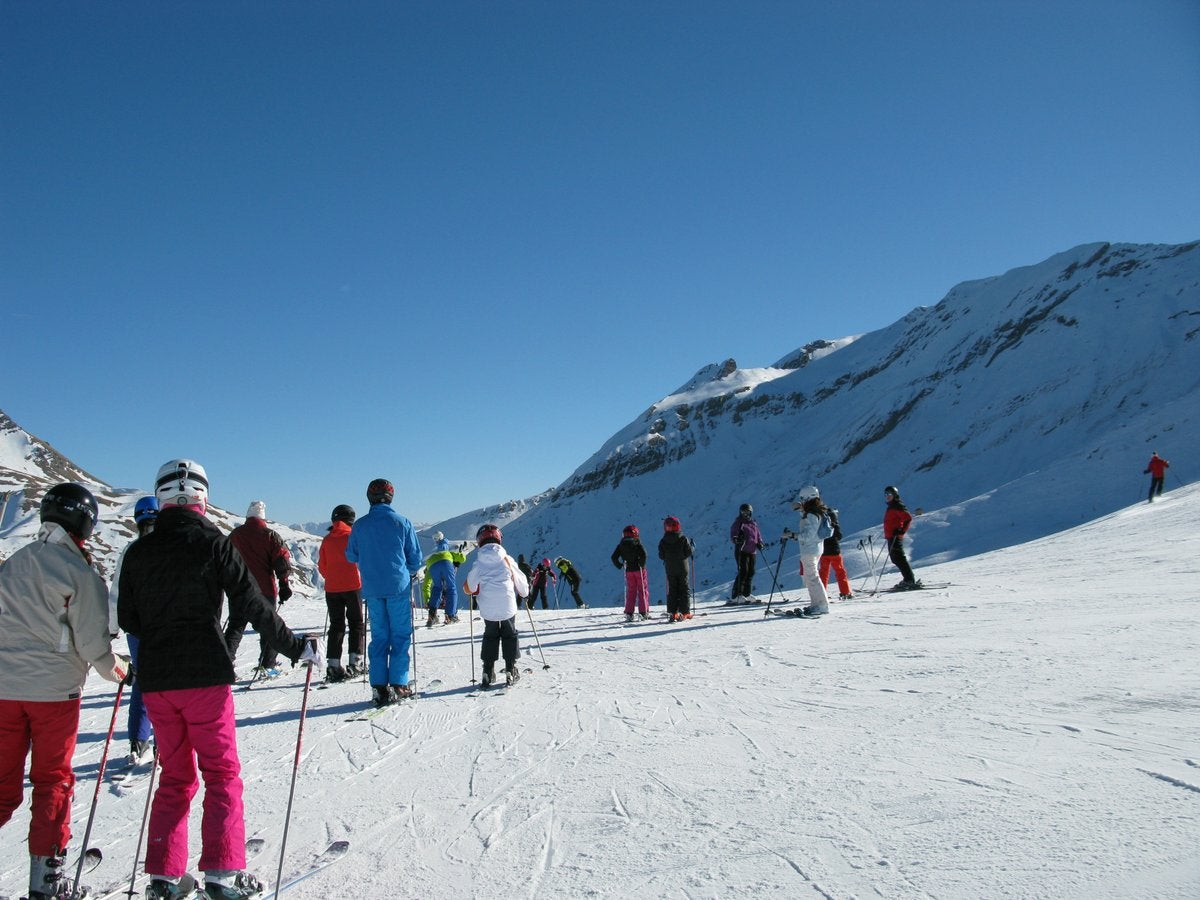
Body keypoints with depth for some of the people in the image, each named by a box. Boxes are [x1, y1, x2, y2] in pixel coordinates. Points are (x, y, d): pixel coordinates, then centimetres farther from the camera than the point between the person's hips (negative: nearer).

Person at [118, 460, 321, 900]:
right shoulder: (213, 543, -7)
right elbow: (253, 606, -9)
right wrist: (297, 647, 0)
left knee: (175, 777, 16)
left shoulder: (138, 550, 5)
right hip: (205, 675, -4)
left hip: (155, 680, 4)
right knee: (221, 773, 5)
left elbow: (127, 620, 11)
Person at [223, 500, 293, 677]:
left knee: (235, 626, 9)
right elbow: (282, 561, -7)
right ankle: (268, 665, 6)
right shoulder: (270, 535, -4)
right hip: (265, 589, -2)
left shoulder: (235, 534, 6)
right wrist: (285, 585, -2)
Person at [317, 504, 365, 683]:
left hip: (331, 588, 3)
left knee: (336, 625, 7)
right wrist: (362, 579, 12)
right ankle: (355, 663, 3)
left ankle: (333, 666, 0)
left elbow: (321, 566, 7)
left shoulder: (326, 540, 5)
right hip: (352, 587, -3)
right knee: (355, 623, 8)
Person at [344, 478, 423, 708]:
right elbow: (415, 557, 1)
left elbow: (351, 556, 12)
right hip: (398, 587, -3)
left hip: (372, 589, 3)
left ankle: (379, 687, 6)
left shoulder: (359, 525, 1)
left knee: (379, 636, 9)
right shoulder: (402, 522, -5)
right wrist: (411, 574, 21)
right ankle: (398, 685, 1)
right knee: (400, 635, 4)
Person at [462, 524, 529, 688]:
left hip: (487, 610, 1)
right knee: (510, 635, 17)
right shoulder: (507, 560, -2)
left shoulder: (477, 563, -2)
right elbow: (521, 581, 5)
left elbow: (469, 588, 0)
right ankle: (511, 671, 14)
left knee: (490, 636, 18)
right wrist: (524, 592, 25)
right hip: (508, 607, -1)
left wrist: (468, 587, 24)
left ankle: (488, 673, 12)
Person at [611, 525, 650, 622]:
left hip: (628, 570, 3)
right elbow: (643, 553, -21)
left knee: (630, 591, 10)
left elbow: (614, 557, 1)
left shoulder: (621, 545, 4)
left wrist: (620, 566, 11)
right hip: (639, 569, -3)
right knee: (643, 590, 5)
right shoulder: (636, 542, -7)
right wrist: (642, 564, -10)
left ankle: (629, 613, 4)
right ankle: (644, 612, 1)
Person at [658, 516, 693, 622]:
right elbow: (688, 552, -11)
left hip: (670, 570, 2)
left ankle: (672, 613, 3)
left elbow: (661, 556, -3)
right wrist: (692, 546, 8)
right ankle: (684, 612, 2)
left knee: (672, 591, 9)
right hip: (683, 568, -2)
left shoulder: (663, 541, -5)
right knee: (685, 590, 7)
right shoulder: (683, 539, -11)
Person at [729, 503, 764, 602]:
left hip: (752, 552, 7)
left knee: (751, 573, 8)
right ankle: (736, 596, -12)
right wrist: (736, 539, -31)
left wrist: (759, 542, 5)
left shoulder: (754, 524, 18)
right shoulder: (738, 523, 0)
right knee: (743, 572, -13)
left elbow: (758, 535, 25)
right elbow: (733, 533, -9)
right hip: (742, 551, -7)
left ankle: (747, 594, 18)